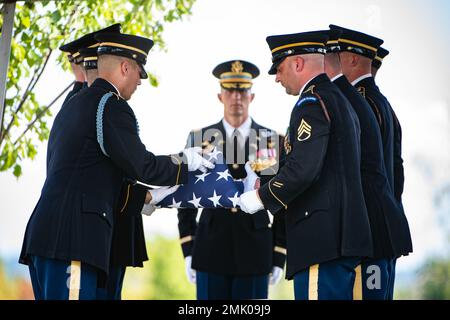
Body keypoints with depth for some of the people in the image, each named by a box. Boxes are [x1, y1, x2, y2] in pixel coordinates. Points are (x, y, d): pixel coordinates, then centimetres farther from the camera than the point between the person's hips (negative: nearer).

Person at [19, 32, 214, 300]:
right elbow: (141, 165, -9)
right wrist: (185, 161, 8)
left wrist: (148, 197, 27)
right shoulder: (112, 106, -7)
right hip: (72, 240, -9)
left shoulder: (74, 104, 21)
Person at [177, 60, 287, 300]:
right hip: (211, 250, 0)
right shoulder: (199, 139, 6)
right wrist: (188, 251, 2)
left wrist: (279, 258, 2)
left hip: (255, 253, 0)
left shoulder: (274, 142, 4)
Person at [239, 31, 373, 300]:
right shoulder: (339, 99, 20)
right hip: (347, 236, 10)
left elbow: (303, 169, -22)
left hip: (322, 240, -10)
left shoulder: (312, 101, -10)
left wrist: (261, 198, -8)